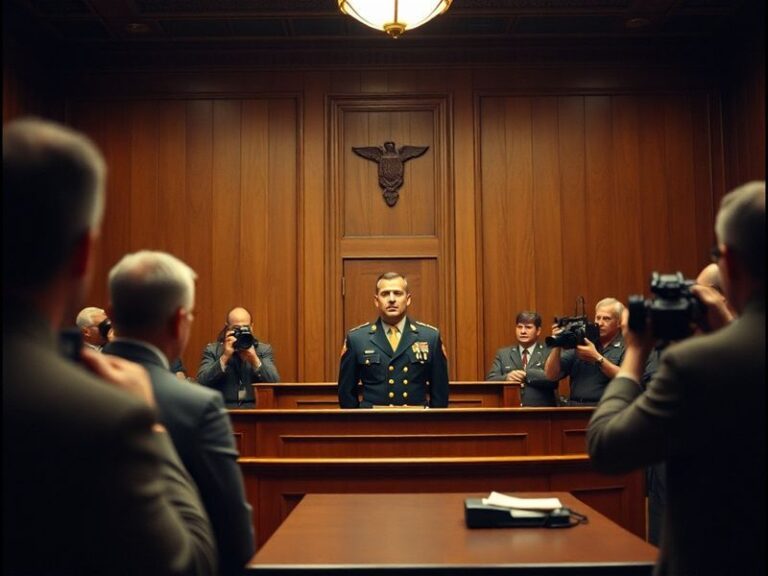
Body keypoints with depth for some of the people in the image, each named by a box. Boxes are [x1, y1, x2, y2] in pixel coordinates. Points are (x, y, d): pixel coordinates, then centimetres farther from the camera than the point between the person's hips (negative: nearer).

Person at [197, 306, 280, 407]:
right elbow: (201, 383, -6)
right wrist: (225, 357, -12)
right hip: (222, 409, -1)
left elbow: (275, 383, -3)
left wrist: (254, 359, -14)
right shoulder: (212, 350, 7)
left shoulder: (264, 349, 9)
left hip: (255, 409, 1)